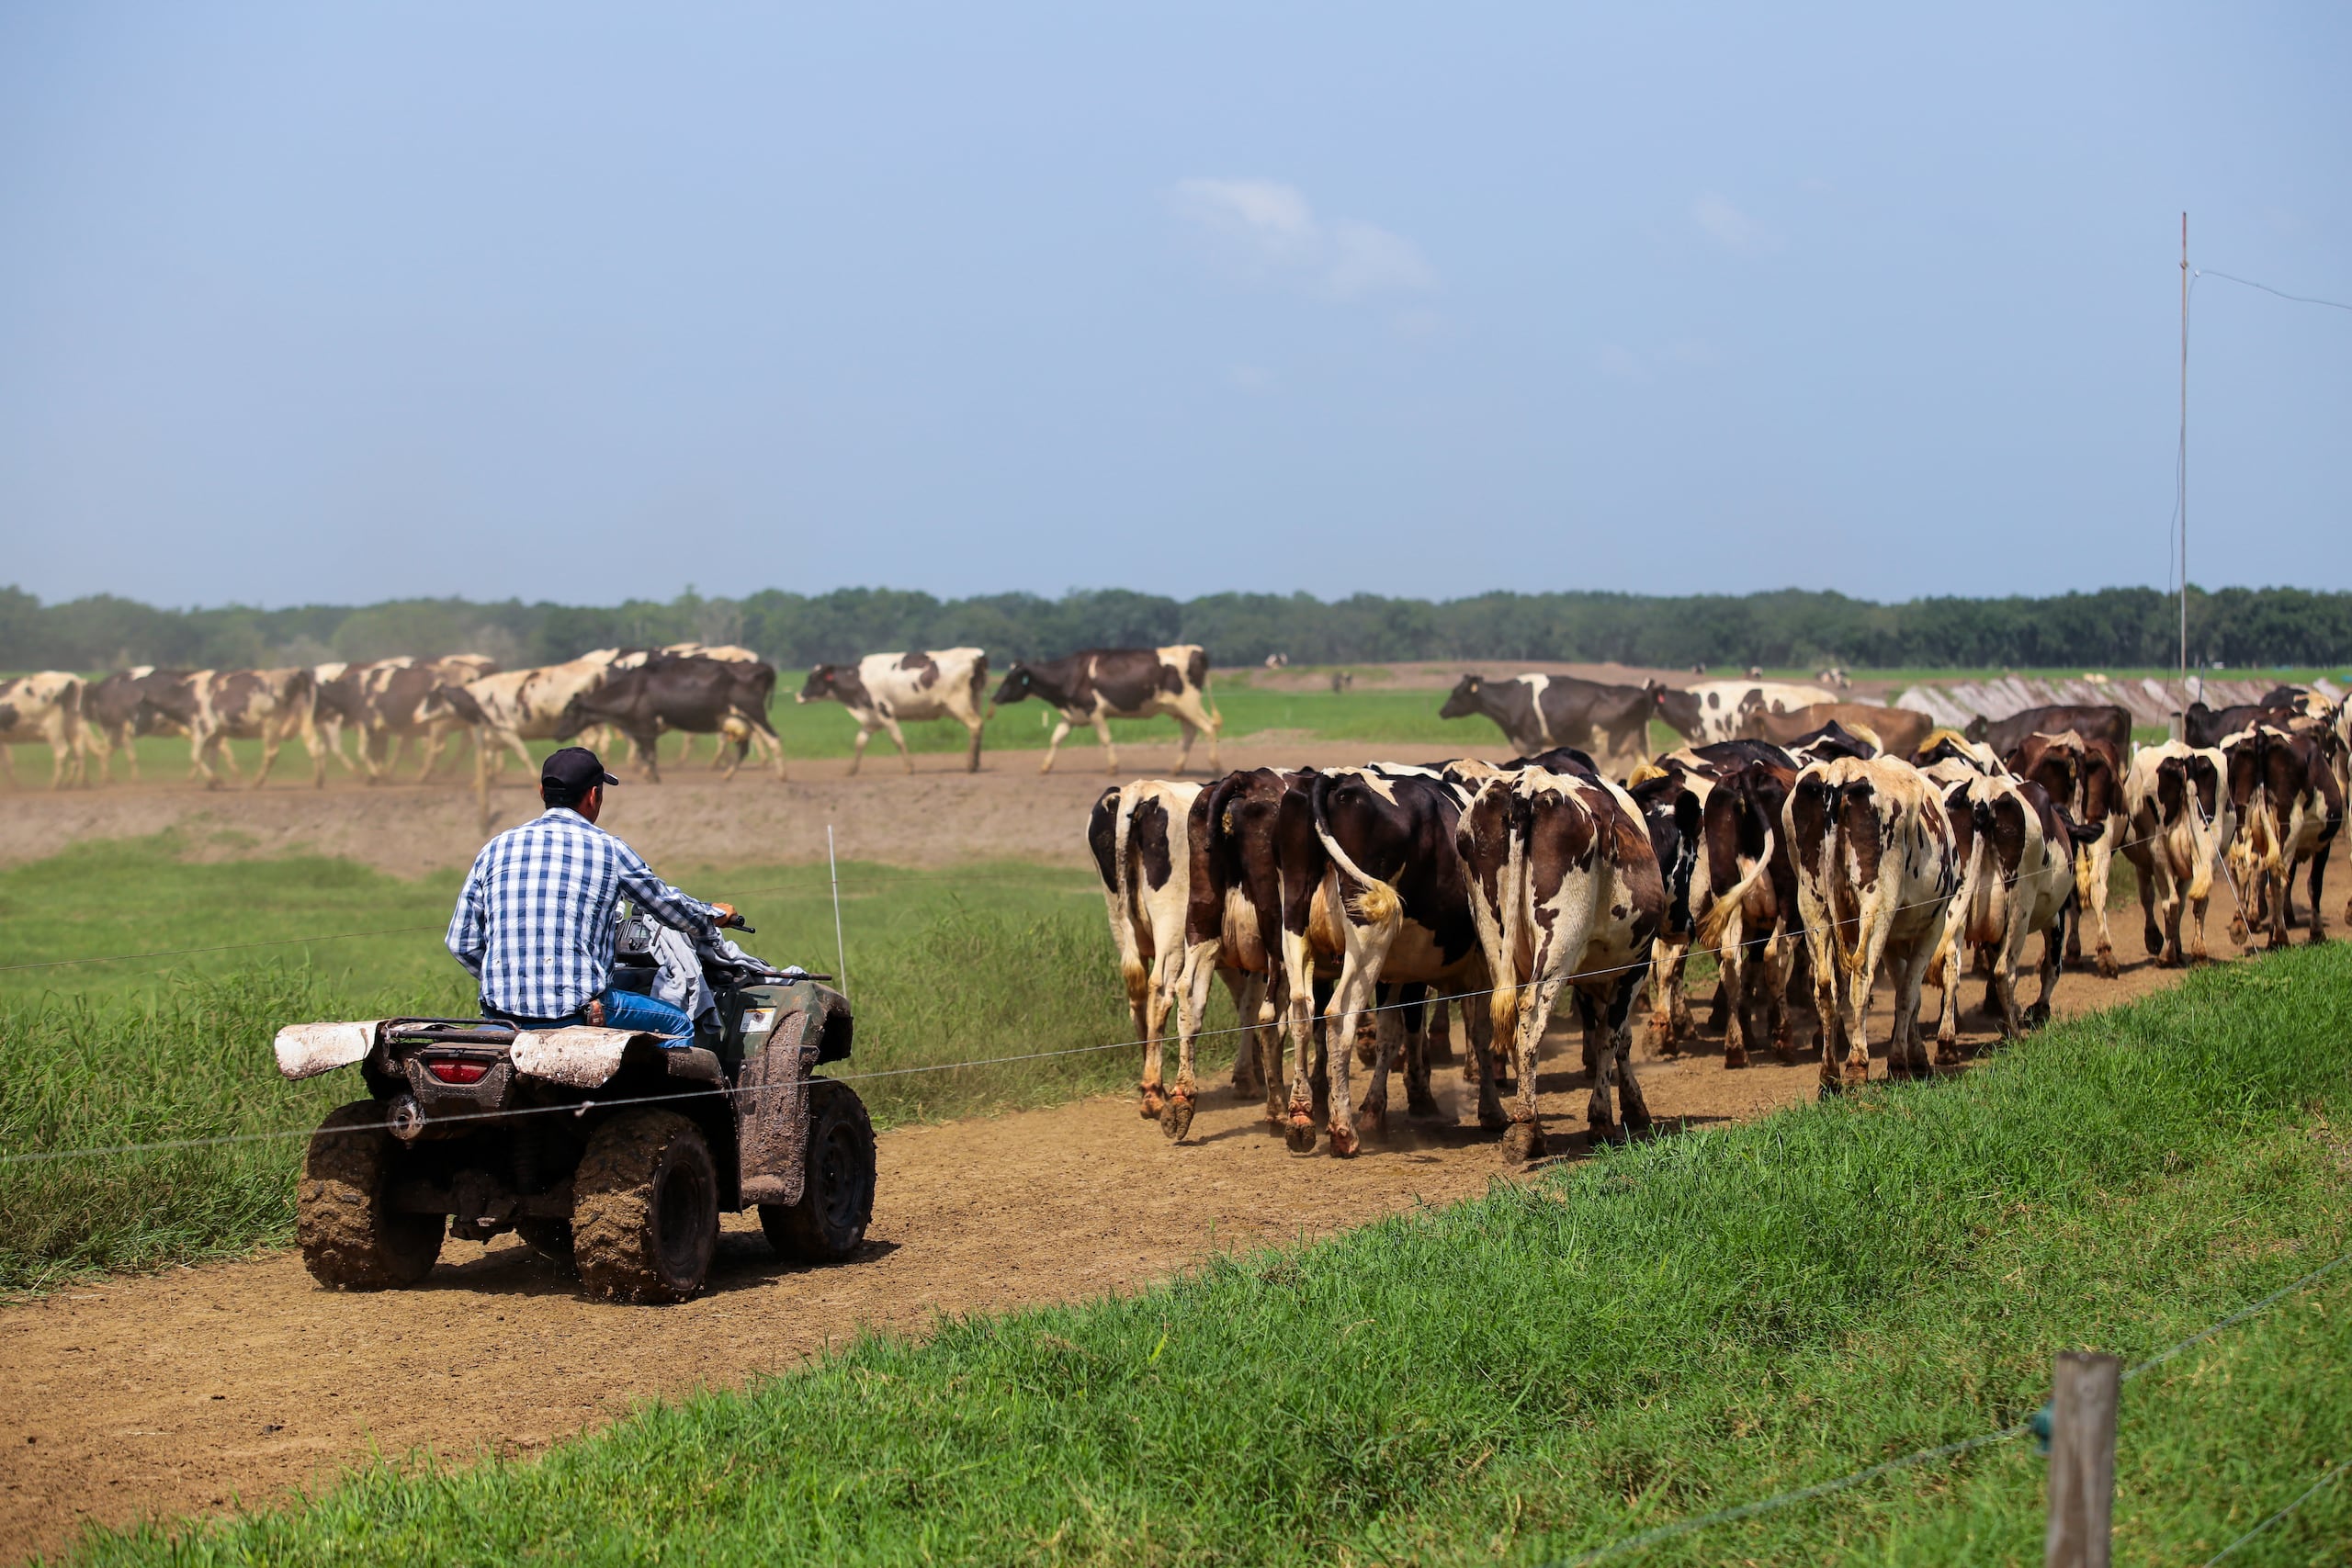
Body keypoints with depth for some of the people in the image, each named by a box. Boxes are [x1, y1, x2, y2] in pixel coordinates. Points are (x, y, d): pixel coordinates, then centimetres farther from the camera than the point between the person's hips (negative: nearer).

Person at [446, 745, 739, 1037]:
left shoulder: (495, 849, 9)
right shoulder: (608, 850, 1)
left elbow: (461, 942, 10)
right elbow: (668, 903, 16)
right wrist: (715, 916, 37)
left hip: (501, 1014, 4)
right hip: (576, 1011, -4)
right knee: (677, 1023, 18)